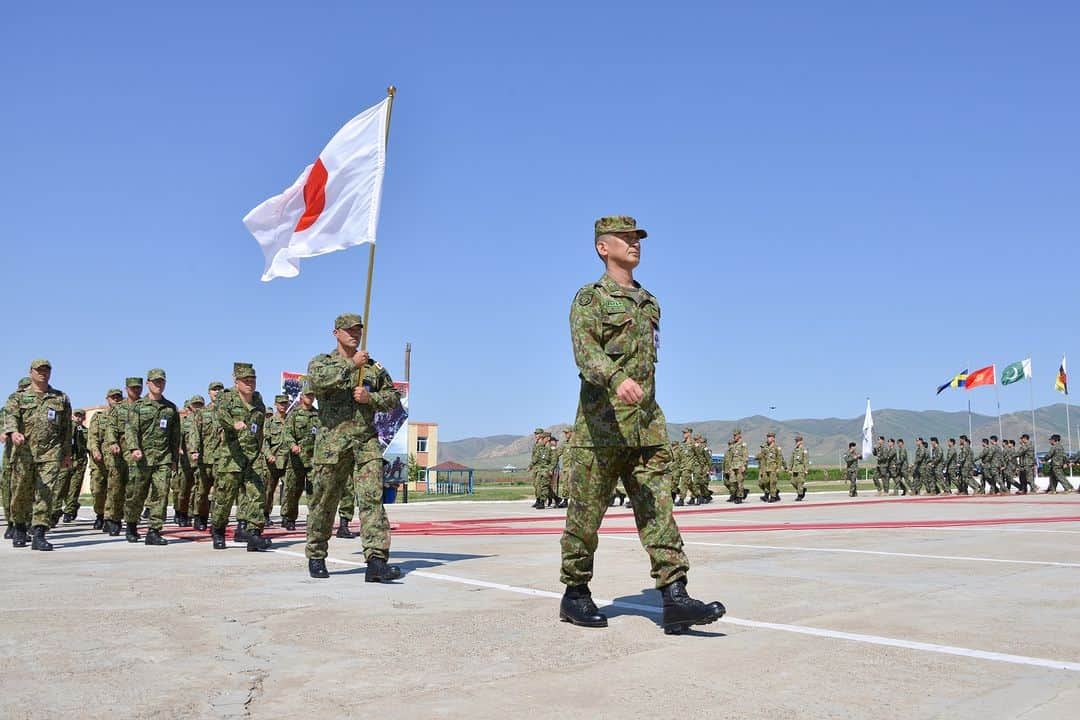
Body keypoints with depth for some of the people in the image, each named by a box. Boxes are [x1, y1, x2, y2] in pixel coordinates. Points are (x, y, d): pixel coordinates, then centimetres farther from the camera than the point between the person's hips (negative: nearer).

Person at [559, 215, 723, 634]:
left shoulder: (649, 302, 21)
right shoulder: (590, 297, -1)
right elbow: (586, 352, -19)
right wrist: (617, 379, -38)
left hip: (646, 425, 6)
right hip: (602, 424, -6)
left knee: (657, 510, -2)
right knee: (587, 513, 4)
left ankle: (674, 598, -6)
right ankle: (575, 595, 17)